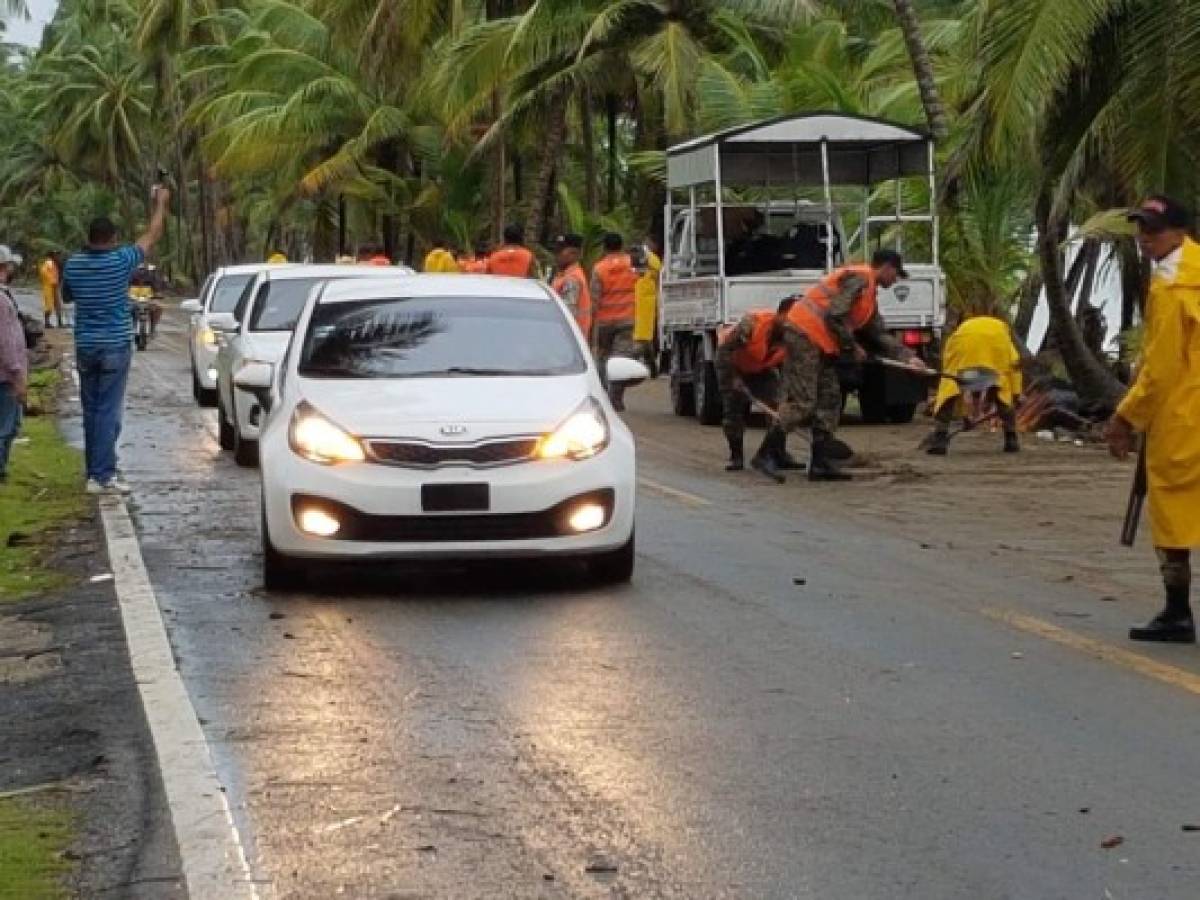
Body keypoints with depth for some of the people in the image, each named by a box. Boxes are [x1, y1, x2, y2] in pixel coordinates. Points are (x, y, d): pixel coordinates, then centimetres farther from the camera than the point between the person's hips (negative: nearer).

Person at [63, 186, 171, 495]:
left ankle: (94, 471, 17)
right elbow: (152, 236, 2)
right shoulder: (121, 261, -11)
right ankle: (102, 476, -10)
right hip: (115, 347, -5)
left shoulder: (72, 265, 0)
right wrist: (161, 204, 15)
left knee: (91, 411, 12)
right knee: (108, 412, -6)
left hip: (85, 348, 5)